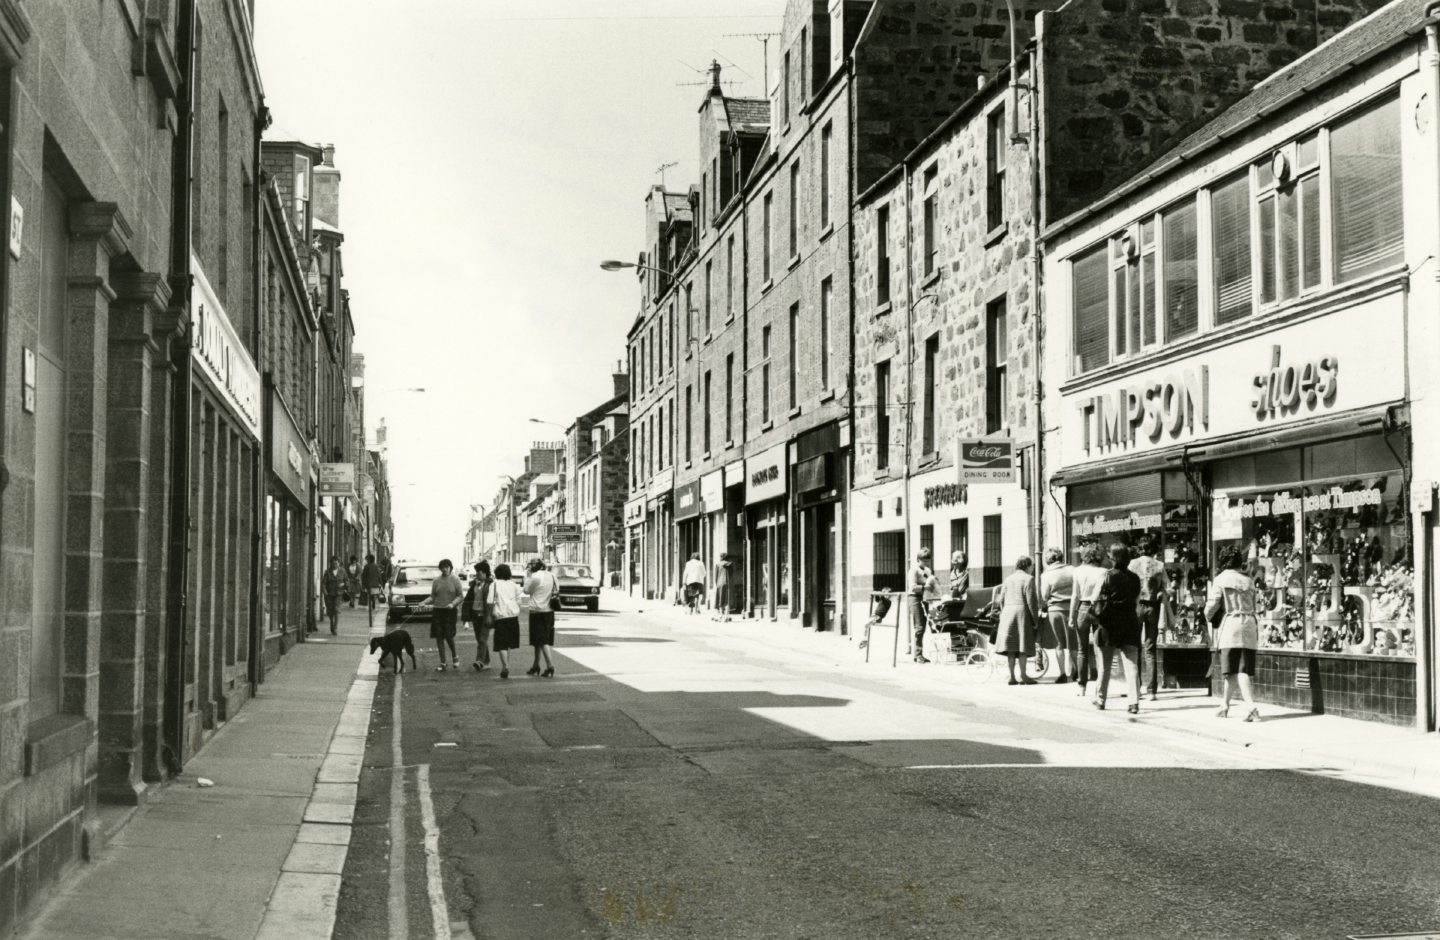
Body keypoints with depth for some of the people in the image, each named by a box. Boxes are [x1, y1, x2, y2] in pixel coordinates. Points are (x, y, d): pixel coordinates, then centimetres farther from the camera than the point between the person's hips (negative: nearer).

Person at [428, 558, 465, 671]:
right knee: (439, 637, 1)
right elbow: (433, 597, 13)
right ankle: (442, 663, 9)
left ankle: (454, 657, 15)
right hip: (437, 610, 3)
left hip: (450, 611, -3)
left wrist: (453, 603, -17)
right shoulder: (436, 581, 10)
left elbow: (461, 597, -1)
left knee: (448, 635, -12)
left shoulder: (455, 580, 2)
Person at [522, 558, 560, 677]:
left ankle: (550, 665, -16)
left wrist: (527, 577, 3)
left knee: (542, 640, -6)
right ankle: (536, 665, 23)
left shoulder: (535, 577, -13)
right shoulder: (551, 576, 7)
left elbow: (527, 590, -2)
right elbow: (557, 589, 10)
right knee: (540, 639, 16)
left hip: (537, 611, -7)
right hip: (549, 611, 7)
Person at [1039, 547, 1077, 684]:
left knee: (1059, 644, 6)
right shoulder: (1072, 570, 0)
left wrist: (1042, 609, 13)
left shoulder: (1046, 575, -6)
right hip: (1072, 609, 2)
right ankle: (1075, 671, 13)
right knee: (1073, 643, 12)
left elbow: (1044, 597, -4)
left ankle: (1064, 673, 5)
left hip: (1055, 610, -2)